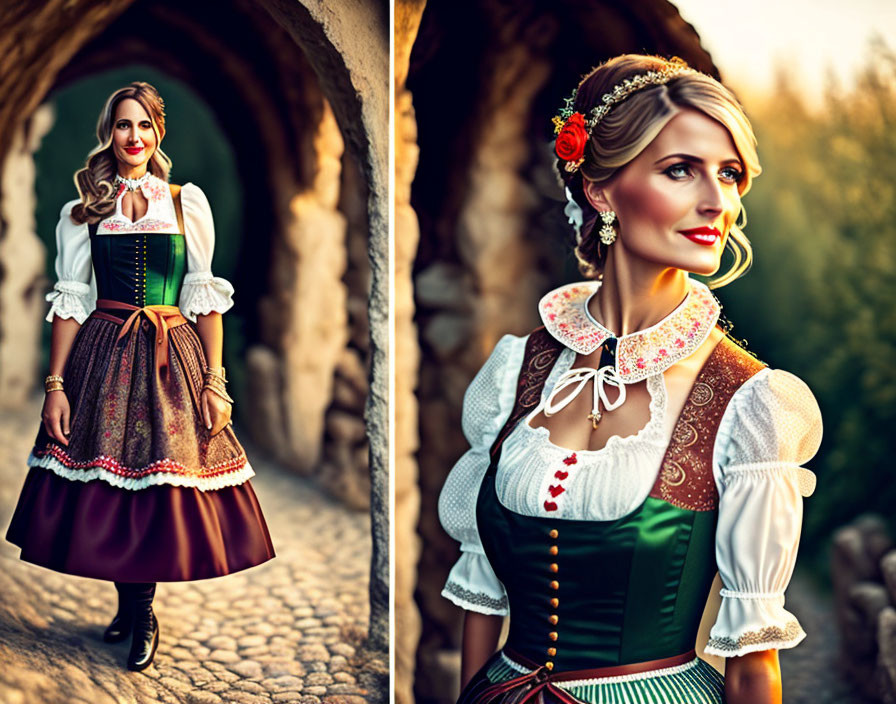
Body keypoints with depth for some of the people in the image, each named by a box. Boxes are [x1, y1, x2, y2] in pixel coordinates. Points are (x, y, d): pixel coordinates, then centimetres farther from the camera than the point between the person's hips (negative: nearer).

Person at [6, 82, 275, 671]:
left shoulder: (188, 202, 6)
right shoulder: (83, 210, 8)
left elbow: (205, 297, 4)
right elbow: (70, 301, 5)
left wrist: (216, 382, -2)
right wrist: (55, 385, -2)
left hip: (173, 358, 0)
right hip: (103, 355, 1)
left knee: (162, 483, -1)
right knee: (106, 484, 2)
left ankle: (140, 615, 17)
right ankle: (132, 609, 23)